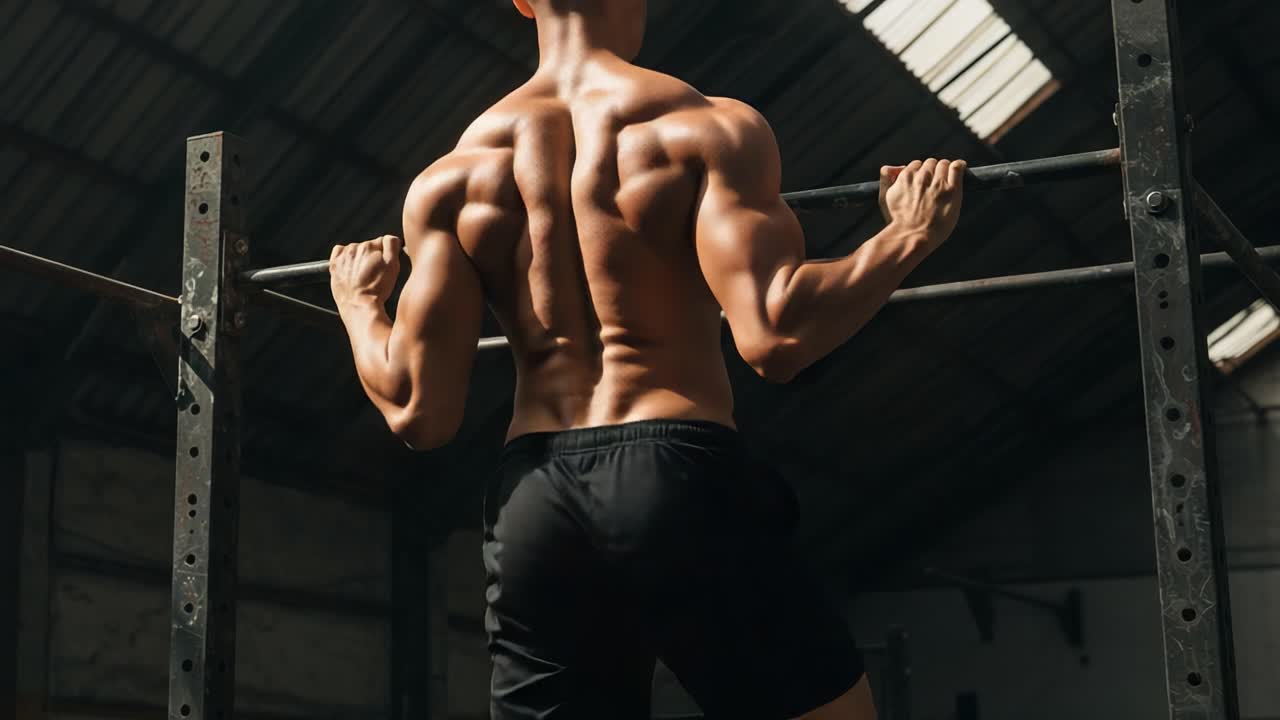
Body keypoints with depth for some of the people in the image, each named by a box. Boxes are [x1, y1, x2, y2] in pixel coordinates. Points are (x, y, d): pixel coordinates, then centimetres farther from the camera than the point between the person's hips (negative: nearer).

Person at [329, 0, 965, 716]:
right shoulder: (707, 126, -2)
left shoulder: (450, 179, 8)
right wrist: (911, 235, 0)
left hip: (531, 510, 4)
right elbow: (777, 338, -15)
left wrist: (357, 303, 22)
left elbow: (420, 413, 2)